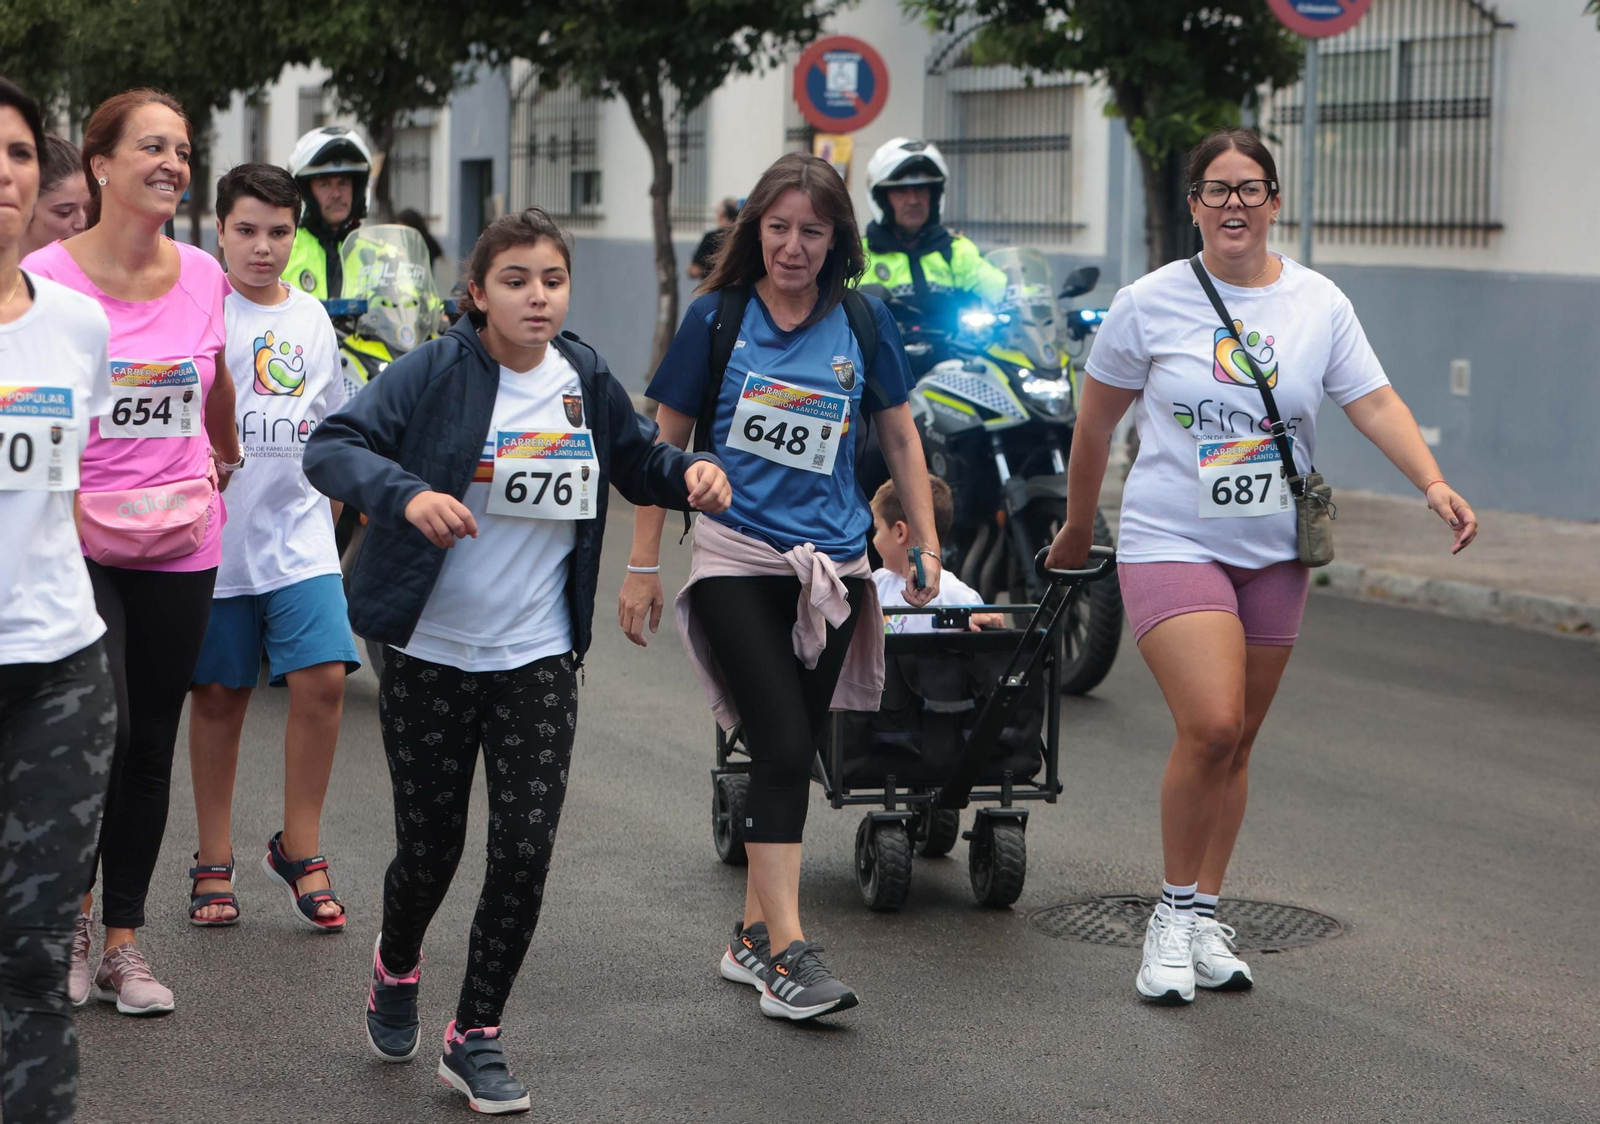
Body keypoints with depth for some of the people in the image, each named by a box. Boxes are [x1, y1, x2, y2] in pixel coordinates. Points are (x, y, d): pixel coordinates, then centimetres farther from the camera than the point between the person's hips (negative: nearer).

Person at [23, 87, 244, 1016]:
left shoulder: (202, 276, 4)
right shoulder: (47, 277, -9)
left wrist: (225, 460, 35)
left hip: (180, 545, 4)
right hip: (75, 544, -4)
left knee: (150, 746, 7)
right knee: (97, 730, -12)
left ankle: (124, 940, 18)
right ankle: (74, 903, 14)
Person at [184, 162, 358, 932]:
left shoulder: (310, 316, 10)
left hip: (298, 536, 3)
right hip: (216, 539, -3)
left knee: (322, 677, -9)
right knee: (218, 694, 6)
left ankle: (298, 848, 6)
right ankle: (214, 862, 19)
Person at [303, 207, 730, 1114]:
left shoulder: (587, 383, 3)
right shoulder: (433, 374, -10)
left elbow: (636, 463, 19)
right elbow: (332, 446, -17)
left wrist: (691, 474, -4)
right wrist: (406, 494, -35)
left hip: (538, 660, 3)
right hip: (430, 656, -3)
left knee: (525, 850, -5)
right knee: (431, 845, 8)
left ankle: (476, 1036, 12)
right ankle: (397, 970, 42)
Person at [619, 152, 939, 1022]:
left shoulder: (862, 322, 5)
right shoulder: (718, 316, -1)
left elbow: (899, 436, 14)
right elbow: (665, 443, 4)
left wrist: (927, 544, 8)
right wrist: (643, 566, 2)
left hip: (831, 561, 3)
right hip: (735, 558, -3)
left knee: (794, 755, 7)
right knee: (781, 745, -14)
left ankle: (753, 934, 19)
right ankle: (789, 950, -15)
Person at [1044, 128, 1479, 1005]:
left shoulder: (1319, 304, 4)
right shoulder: (1150, 303, -3)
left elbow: (1375, 404, 0)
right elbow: (1097, 417, 7)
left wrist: (1433, 484, -16)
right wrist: (1077, 526, 13)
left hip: (1273, 553, 4)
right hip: (1171, 543, -3)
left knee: (1235, 743, 8)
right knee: (1210, 726, -18)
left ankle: (1204, 921, 21)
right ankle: (1174, 910, 0)